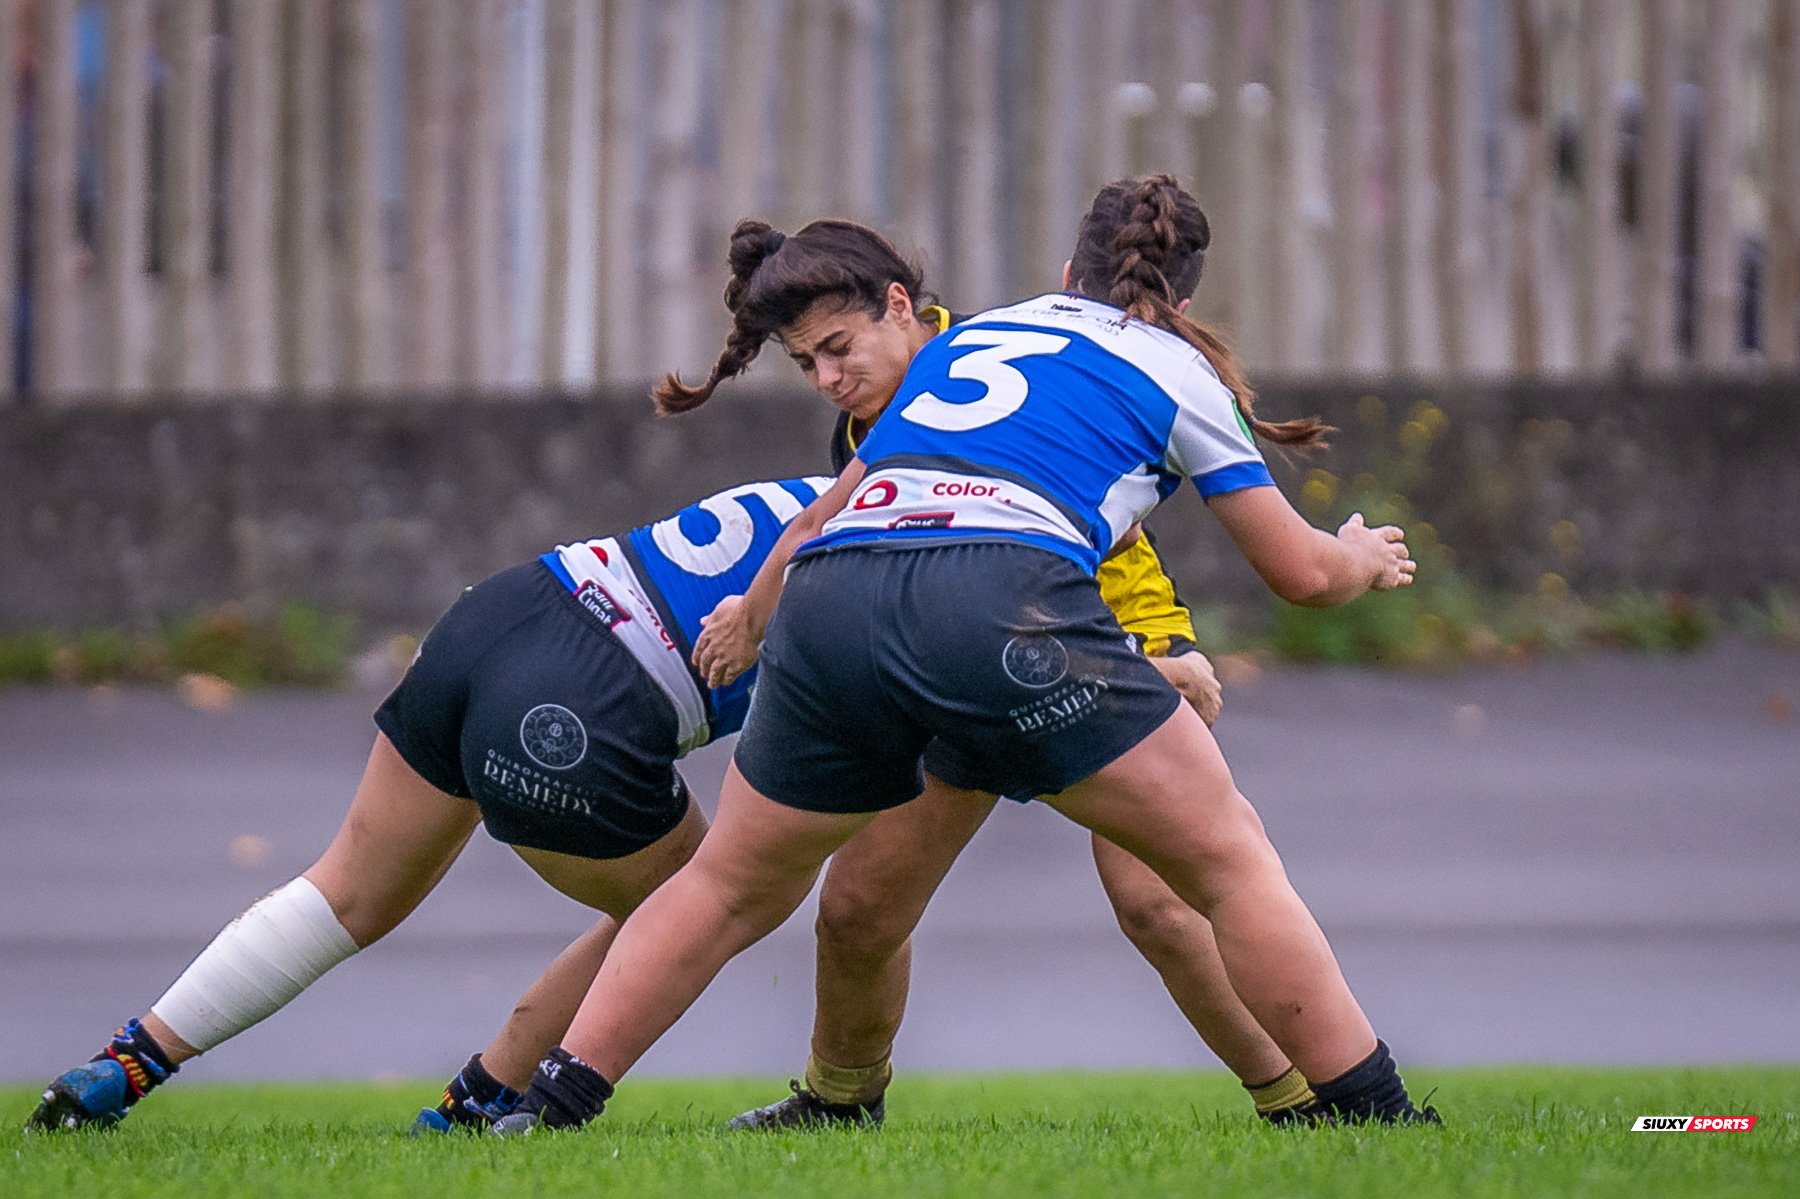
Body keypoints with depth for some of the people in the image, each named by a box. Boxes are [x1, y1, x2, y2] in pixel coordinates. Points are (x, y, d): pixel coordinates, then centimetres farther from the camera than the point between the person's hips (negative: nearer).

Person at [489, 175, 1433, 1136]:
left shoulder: (967, 336, 33)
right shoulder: (1175, 365, 20)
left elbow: (823, 513, 44)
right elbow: (1298, 571, 22)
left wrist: (750, 616, 62)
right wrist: (1363, 559, 45)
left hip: (826, 594, 4)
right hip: (1001, 601, -4)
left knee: (731, 888, 22)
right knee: (1227, 856, 7)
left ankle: (551, 1102, 18)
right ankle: (1367, 1111, 3)